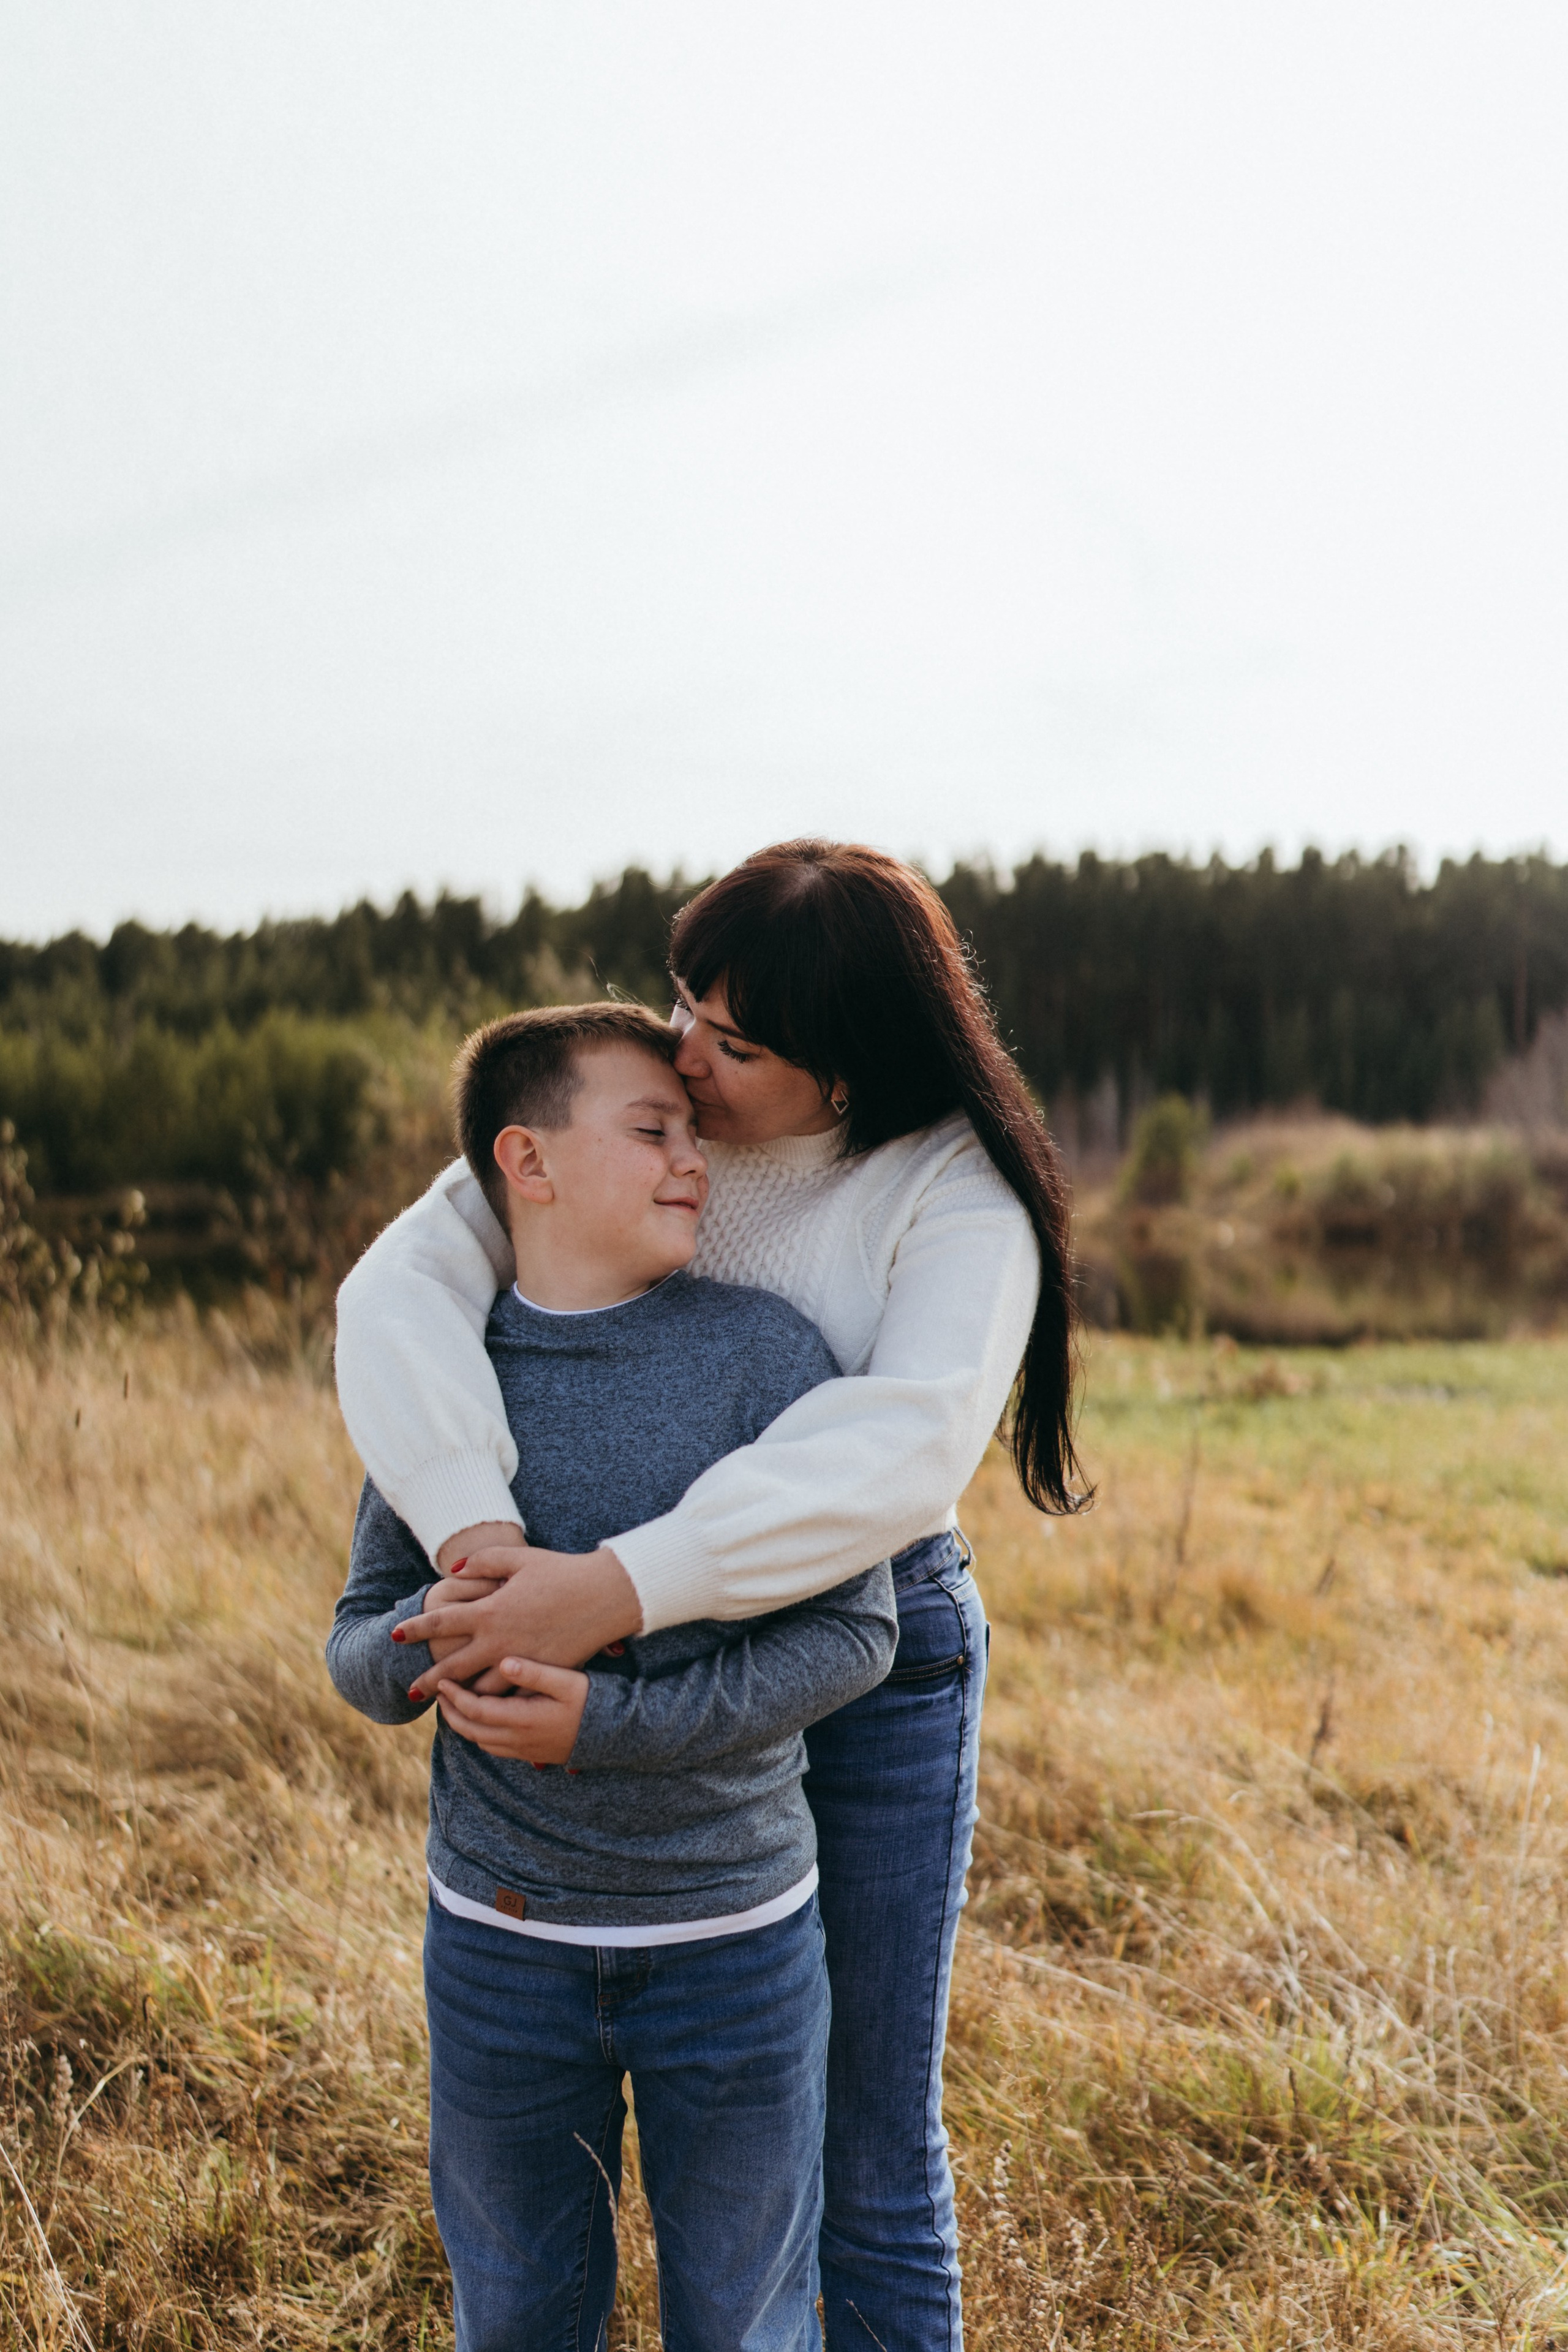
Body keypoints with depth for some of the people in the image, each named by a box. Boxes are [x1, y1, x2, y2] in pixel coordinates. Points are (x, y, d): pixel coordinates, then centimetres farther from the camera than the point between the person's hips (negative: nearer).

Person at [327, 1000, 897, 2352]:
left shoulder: (764, 1354, -11)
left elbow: (852, 1630, -13)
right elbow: (359, 1647, 2)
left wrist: (614, 1721, -23)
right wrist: (423, 1645, -22)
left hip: (735, 1937, -1)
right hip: (500, 1938, 2)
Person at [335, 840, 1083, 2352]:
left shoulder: (955, 1194, -16)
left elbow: (904, 1449, -32)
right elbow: (400, 1288, -20)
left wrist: (621, 1589, -40)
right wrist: (479, 1528, -36)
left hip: (877, 1662, -3)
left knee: (870, 2149, 10)